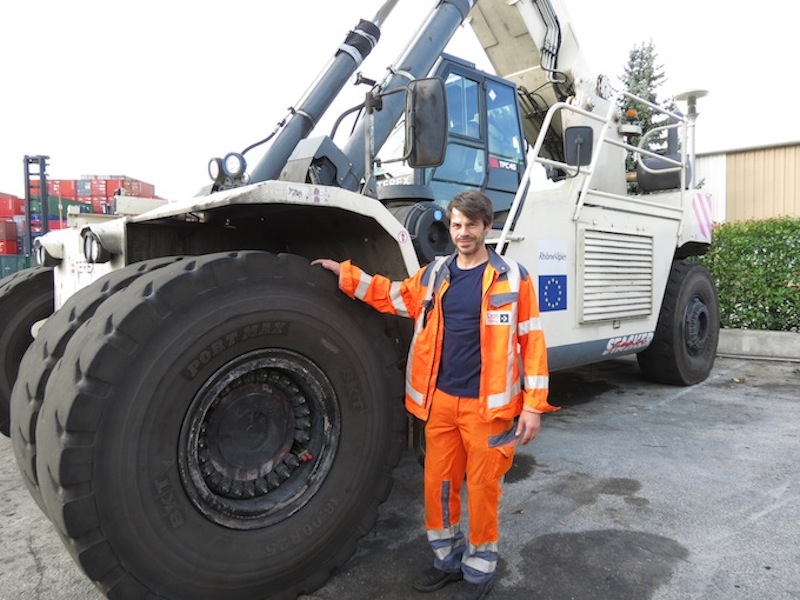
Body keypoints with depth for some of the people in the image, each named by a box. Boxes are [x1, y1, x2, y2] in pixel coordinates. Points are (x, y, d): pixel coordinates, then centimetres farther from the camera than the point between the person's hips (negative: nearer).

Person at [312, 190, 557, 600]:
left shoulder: (512, 277, -6)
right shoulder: (434, 274, 7)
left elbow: (531, 341, -7)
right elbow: (392, 297, 18)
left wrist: (534, 404, -10)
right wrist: (344, 274, 12)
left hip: (487, 404, -4)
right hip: (440, 400, 5)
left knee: (482, 488, 8)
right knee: (437, 483, 14)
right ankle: (447, 559, 36)